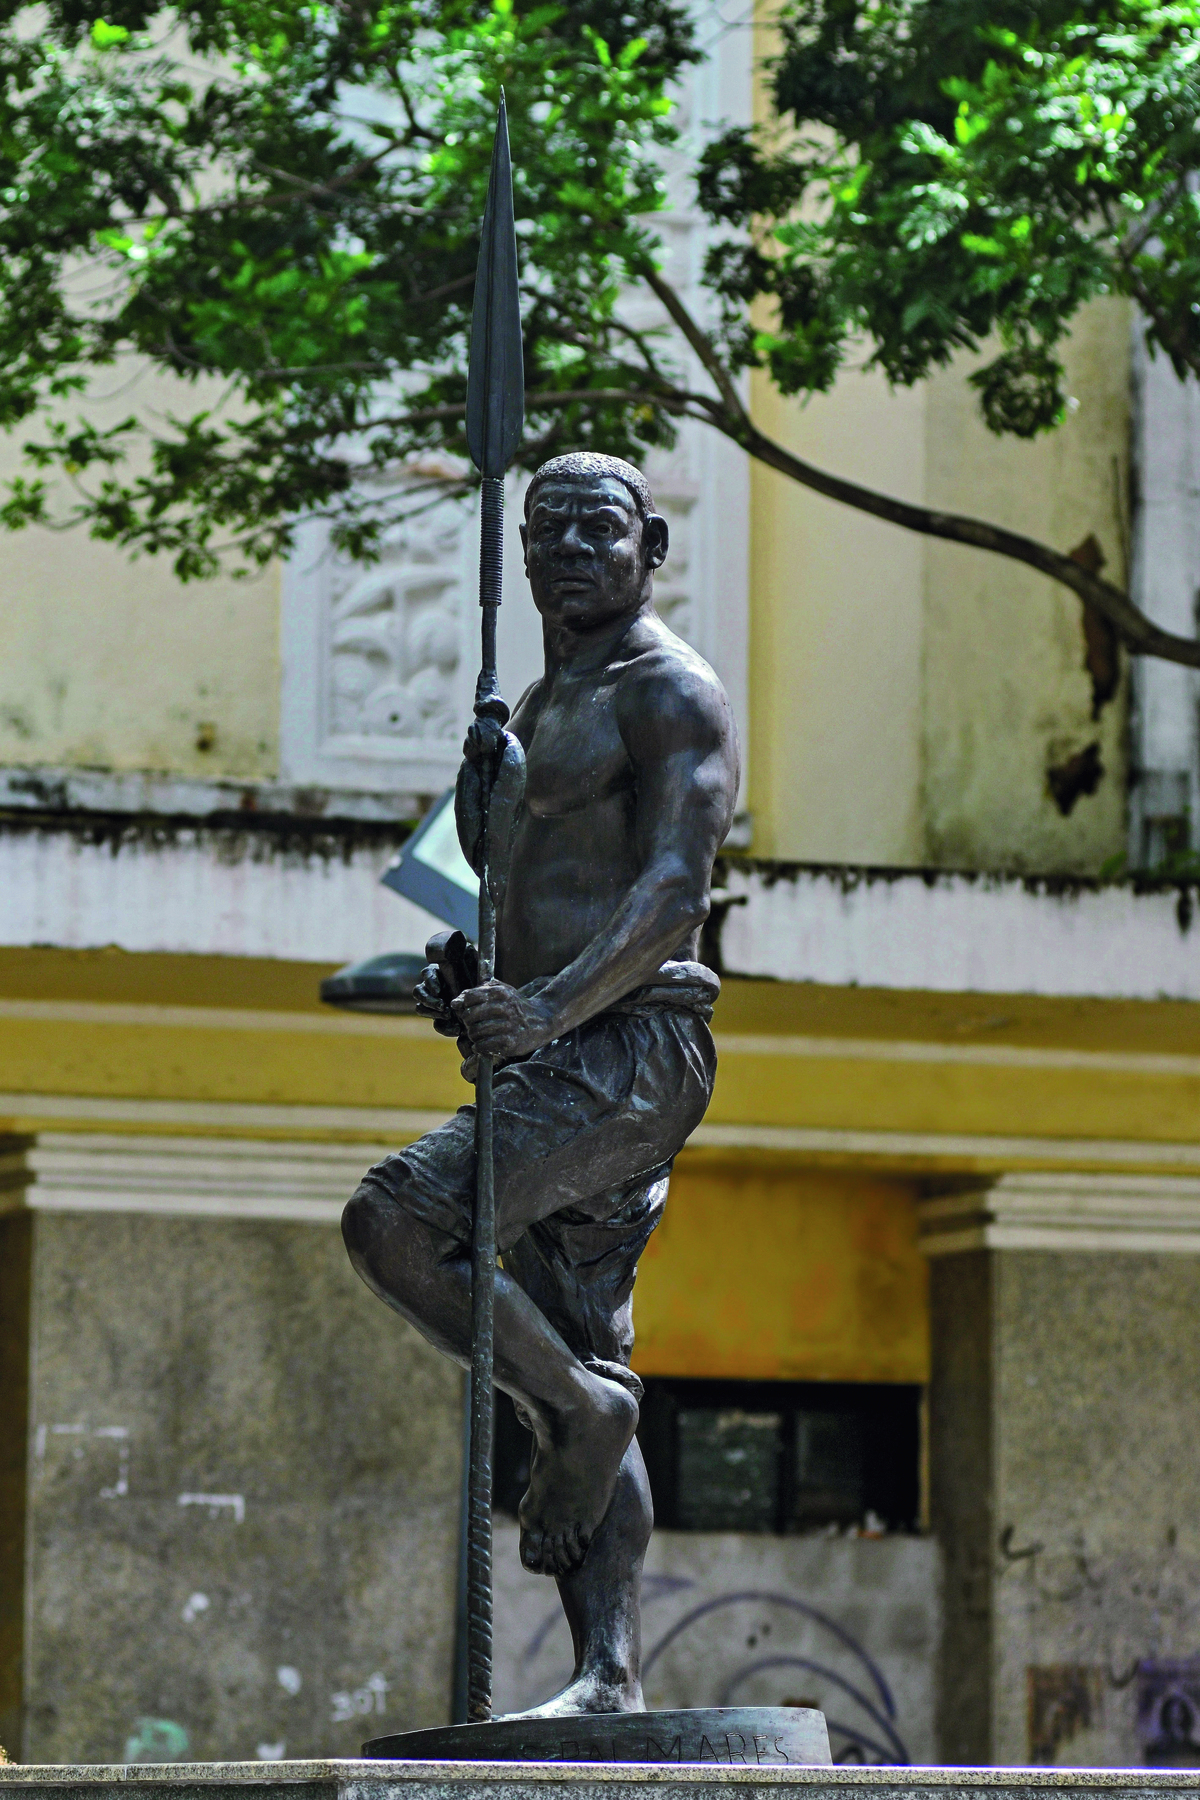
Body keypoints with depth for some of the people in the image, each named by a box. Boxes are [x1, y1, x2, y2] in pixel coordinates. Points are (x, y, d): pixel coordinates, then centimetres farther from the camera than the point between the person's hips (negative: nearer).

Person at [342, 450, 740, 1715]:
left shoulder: (671, 694, -6)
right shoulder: (538, 712, 23)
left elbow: (674, 888, -19)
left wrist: (549, 1008, -32)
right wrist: (461, 978, 6)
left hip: (631, 1050, -9)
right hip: (556, 1072, 9)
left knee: (394, 1221, -22)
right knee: (574, 1371, 3)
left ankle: (576, 1408, -8)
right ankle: (609, 1678, 0)